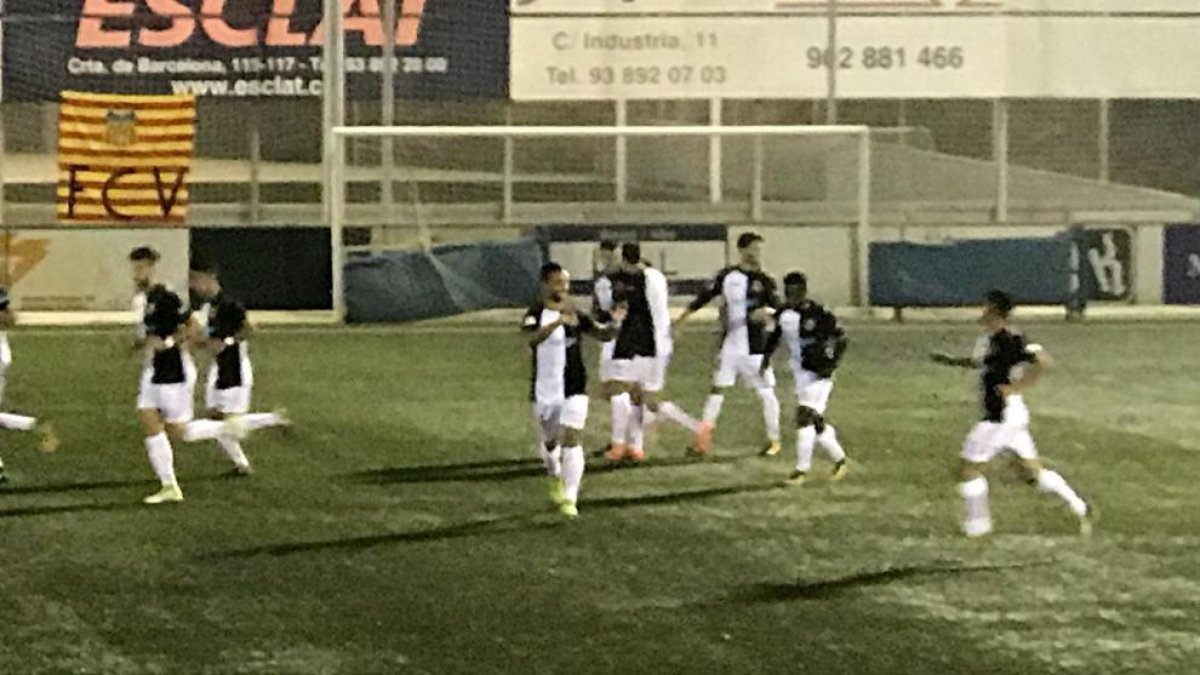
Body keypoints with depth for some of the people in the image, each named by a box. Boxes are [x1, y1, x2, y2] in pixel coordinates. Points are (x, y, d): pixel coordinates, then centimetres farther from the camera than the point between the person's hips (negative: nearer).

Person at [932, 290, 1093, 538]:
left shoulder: (1008, 340, -19)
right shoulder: (990, 338, 10)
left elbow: (1042, 361, -28)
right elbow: (981, 362, 31)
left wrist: (1017, 388, -22)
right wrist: (952, 361, 22)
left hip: (1003, 416, -10)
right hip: (1000, 414, 10)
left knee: (969, 469, 0)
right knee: (1033, 471, 14)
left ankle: (977, 529, 8)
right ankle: (1080, 510, 16)